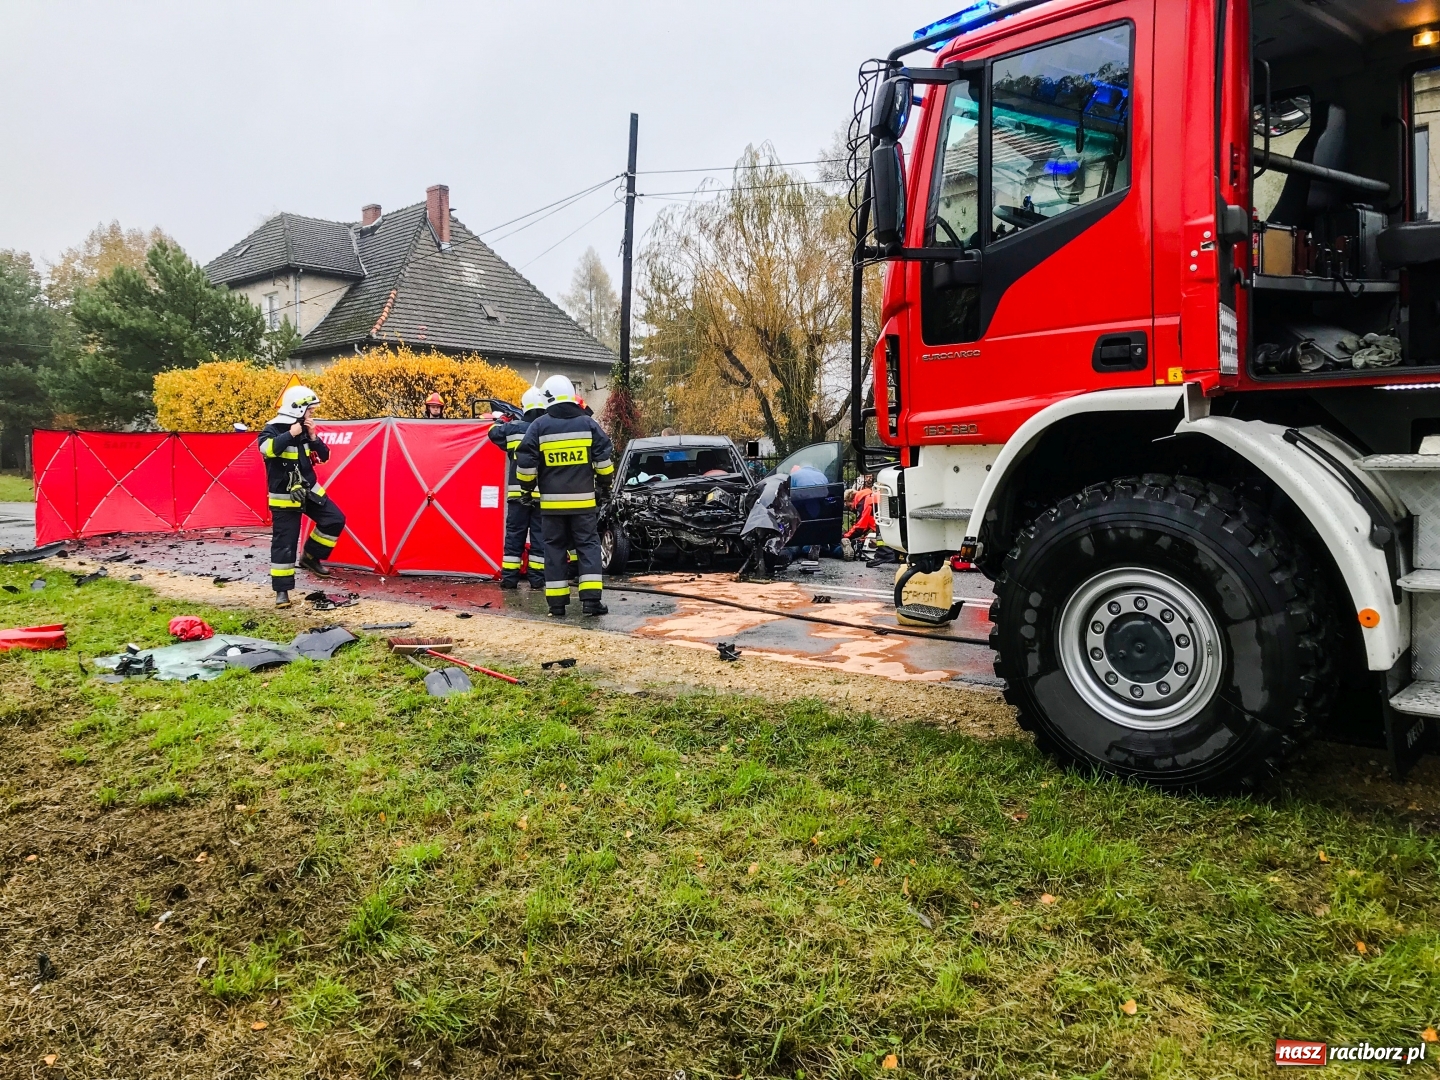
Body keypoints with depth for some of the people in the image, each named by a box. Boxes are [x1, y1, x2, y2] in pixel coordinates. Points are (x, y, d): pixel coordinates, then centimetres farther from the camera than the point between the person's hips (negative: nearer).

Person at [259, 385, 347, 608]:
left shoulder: (305, 430, 6)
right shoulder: (273, 429, -14)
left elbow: (324, 456, 6)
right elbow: (267, 448, -36)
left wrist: (313, 437, -8)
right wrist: (291, 434, -28)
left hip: (309, 490, 7)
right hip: (284, 497, -6)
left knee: (335, 520, -1)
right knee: (284, 543, -4)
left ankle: (311, 557, 17)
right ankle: (282, 591, 5)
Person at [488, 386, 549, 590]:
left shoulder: (513, 428, 2)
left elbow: (493, 433, 19)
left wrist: (504, 421, 34)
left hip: (518, 492, 1)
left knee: (514, 534, 8)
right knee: (539, 535, 5)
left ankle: (509, 577, 8)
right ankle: (537, 578, 5)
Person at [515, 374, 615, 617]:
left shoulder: (539, 426, -1)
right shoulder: (588, 423, 1)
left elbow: (525, 461, -2)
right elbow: (604, 458, 1)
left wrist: (527, 486, 13)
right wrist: (604, 481, 18)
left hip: (552, 501, 0)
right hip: (583, 500, 0)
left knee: (554, 549, 7)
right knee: (588, 546, 5)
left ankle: (557, 602, 7)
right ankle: (591, 598, -5)